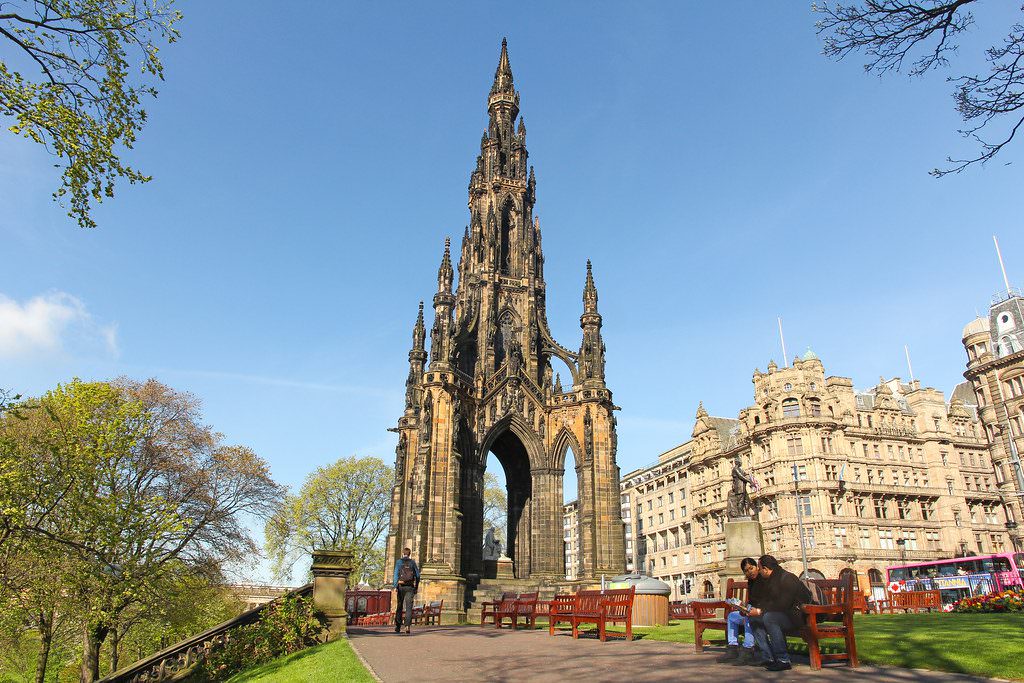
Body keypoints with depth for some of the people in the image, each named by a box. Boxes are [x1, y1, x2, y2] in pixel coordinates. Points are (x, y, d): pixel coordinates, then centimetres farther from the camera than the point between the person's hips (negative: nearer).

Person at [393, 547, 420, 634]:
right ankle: (408, 625, -19)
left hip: (401, 585, 0)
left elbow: (396, 573, -8)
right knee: (409, 607, -2)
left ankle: (397, 627, 11)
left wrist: (395, 586, -11)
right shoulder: (412, 562, 8)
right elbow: (417, 575, 7)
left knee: (399, 606, 11)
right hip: (410, 587, 0)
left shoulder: (399, 561, 3)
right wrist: (416, 587, 14)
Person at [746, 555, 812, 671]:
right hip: (782, 614, 10)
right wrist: (755, 610, -6)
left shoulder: (786, 579, -19)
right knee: (753, 619, 0)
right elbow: (766, 602, 13)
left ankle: (783, 661, -27)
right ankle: (770, 657, -4)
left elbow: (782, 605, -26)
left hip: (797, 617, -10)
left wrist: (760, 611, -23)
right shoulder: (768, 580, 11)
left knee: (769, 618, -33)